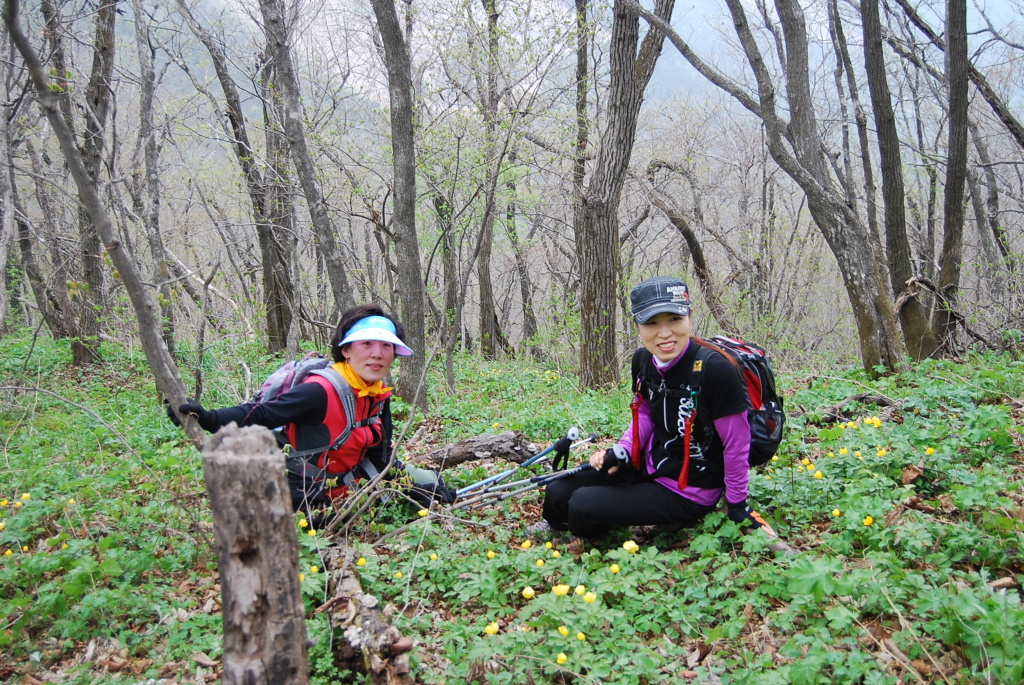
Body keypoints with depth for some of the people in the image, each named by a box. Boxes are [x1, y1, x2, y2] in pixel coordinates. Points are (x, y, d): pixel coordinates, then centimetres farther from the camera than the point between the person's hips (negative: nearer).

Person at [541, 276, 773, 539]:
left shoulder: (715, 370, -29)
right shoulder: (643, 360, -8)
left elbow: (736, 445, -18)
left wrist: (738, 507, -6)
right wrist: (621, 453, -7)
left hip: (688, 493, -6)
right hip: (650, 467, 6)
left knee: (582, 506, -17)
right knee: (558, 493, 3)